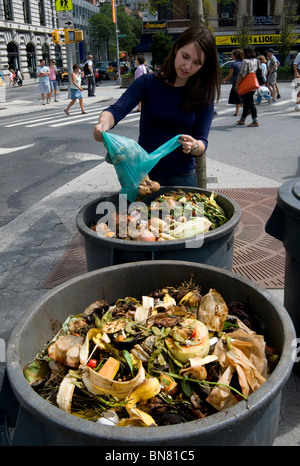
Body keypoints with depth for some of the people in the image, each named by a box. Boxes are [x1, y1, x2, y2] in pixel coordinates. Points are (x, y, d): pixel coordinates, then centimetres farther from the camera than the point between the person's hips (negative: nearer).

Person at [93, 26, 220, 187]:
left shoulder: (204, 94, -2)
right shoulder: (148, 82, -4)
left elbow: (202, 143, -4)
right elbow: (117, 110, -15)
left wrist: (194, 146, -28)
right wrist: (103, 122, -38)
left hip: (181, 177, 1)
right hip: (143, 173, 0)